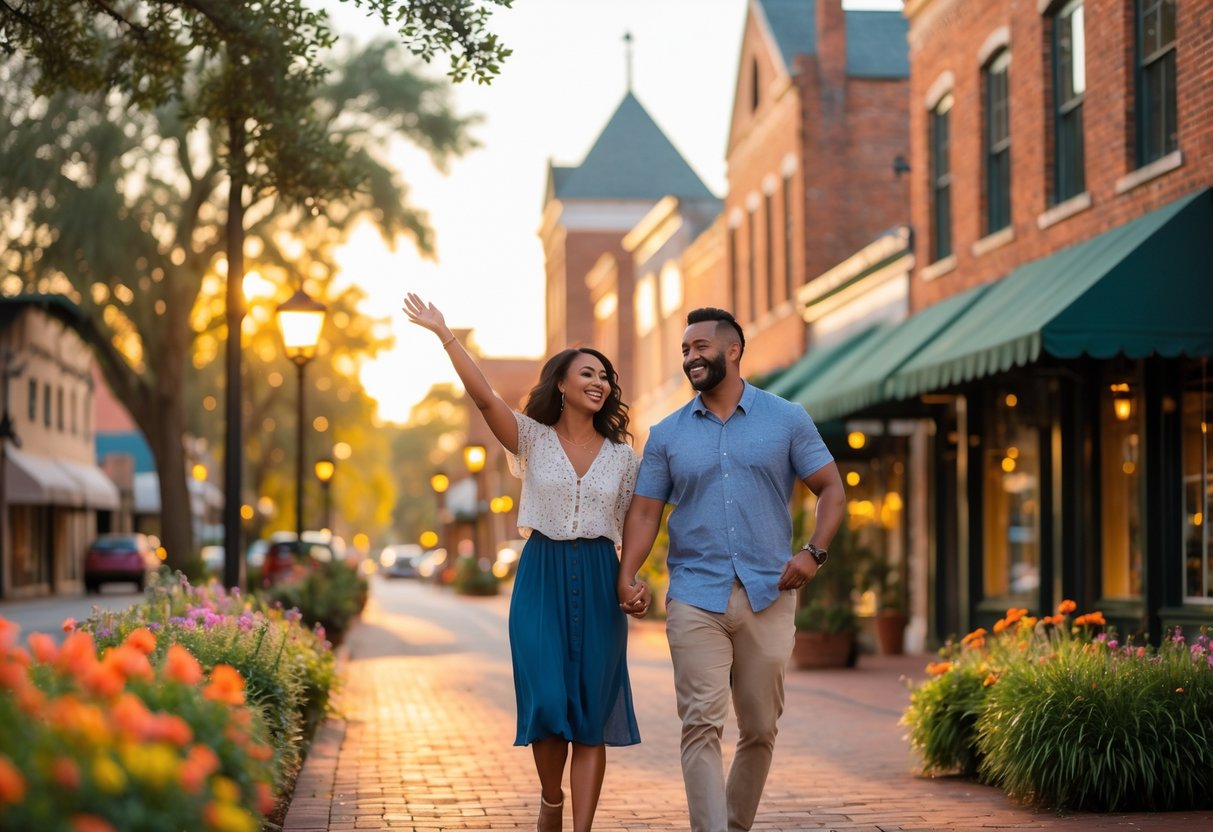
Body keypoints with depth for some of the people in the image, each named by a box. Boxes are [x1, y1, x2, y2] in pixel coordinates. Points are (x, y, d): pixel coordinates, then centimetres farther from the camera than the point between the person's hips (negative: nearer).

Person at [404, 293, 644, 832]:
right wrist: (444, 334, -22)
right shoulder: (533, 438, 2)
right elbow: (484, 397, -13)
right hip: (541, 579, -2)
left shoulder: (623, 457, 9)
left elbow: (631, 529, 11)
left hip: (598, 584, 2)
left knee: (592, 715, -2)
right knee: (548, 703, -8)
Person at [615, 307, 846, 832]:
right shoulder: (666, 435, 9)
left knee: (760, 730, 8)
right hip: (695, 597, 0)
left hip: (768, 596, 0)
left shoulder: (787, 420, 6)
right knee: (702, 725, -11)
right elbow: (645, 511, 7)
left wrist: (814, 551, -10)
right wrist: (627, 574, -10)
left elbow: (831, 490, 6)